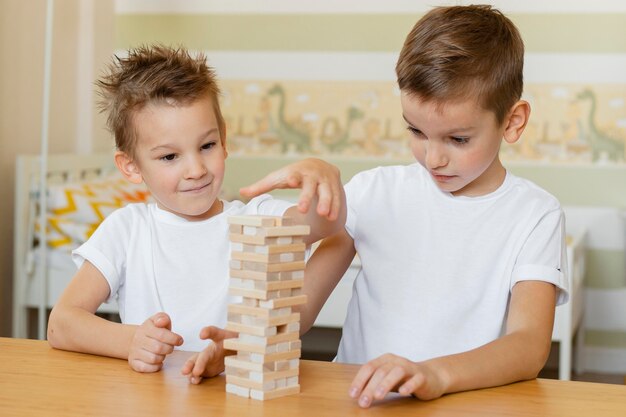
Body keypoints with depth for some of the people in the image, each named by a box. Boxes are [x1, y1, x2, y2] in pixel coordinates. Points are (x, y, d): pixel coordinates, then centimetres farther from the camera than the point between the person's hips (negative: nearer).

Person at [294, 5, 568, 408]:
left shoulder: (535, 215, -2)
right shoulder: (373, 192, 6)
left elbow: (530, 345, -14)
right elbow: (298, 306, 2)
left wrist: (435, 374, -32)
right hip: (358, 397, 1)